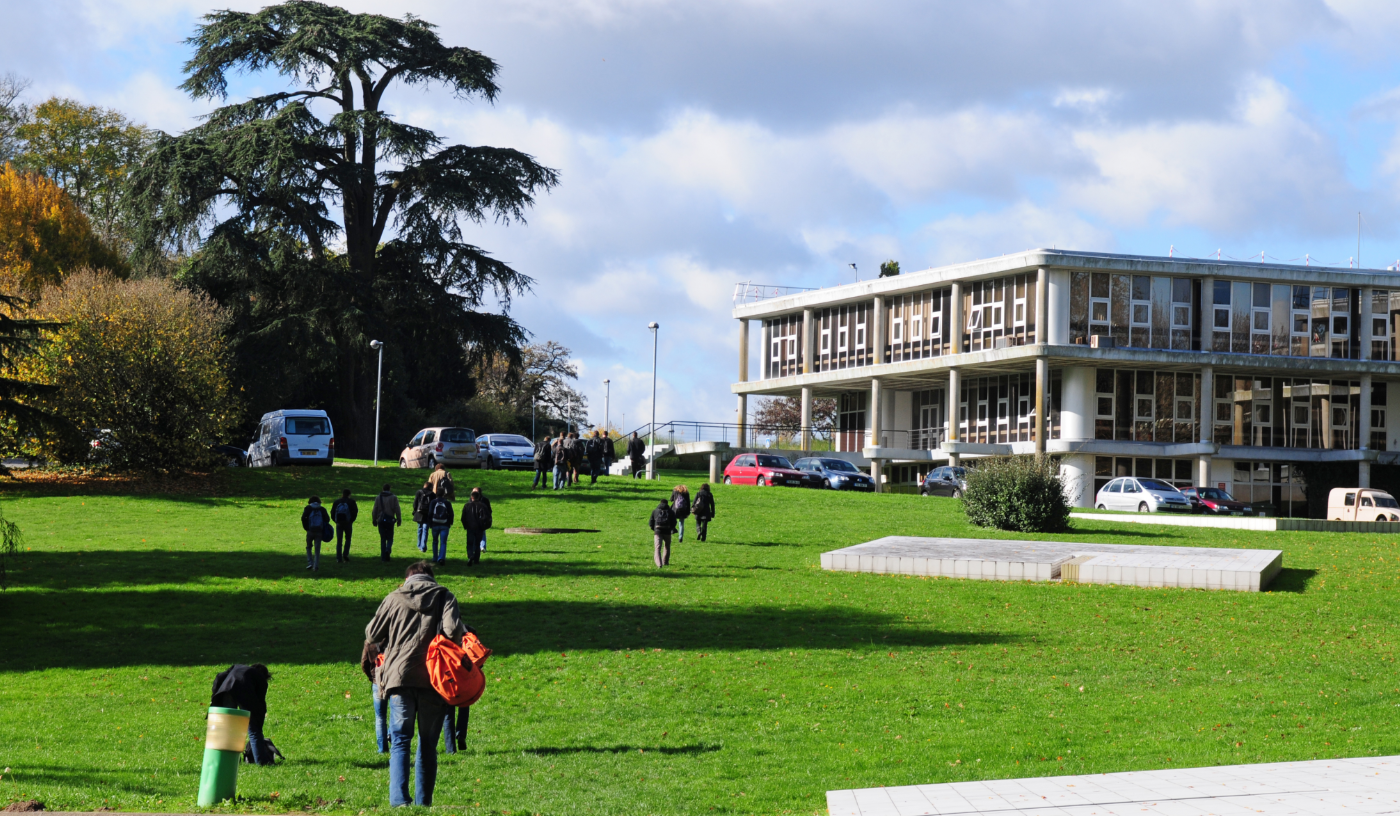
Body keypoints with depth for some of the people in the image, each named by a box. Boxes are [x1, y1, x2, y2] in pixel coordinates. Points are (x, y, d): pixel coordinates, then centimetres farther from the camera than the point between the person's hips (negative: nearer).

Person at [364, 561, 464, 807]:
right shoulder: (444, 597, 6)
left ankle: (399, 800, -14)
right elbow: (453, 629, -12)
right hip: (434, 679, 0)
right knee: (428, 745, 10)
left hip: (399, 676, 0)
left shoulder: (394, 598, 9)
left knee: (400, 742, 1)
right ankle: (424, 802, 8)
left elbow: (372, 635, 12)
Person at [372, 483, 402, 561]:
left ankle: (383, 557, 5)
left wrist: (374, 520, 14)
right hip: (390, 520, -2)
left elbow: (374, 510, 6)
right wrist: (399, 520, 4)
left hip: (381, 520, 2)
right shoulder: (393, 498, 0)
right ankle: (388, 549, -21)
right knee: (390, 538, 8)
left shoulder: (378, 498, 6)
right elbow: (397, 510, -3)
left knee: (383, 539, 7)